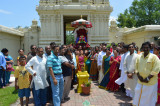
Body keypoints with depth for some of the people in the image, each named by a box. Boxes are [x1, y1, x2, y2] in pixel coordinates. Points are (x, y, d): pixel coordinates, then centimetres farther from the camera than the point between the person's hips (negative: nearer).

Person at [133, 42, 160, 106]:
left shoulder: (154, 57, -9)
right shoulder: (139, 57, 5)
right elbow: (136, 67, 10)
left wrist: (148, 78, -16)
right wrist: (139, 76, -4)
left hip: (150, 82, -4)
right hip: (140, 82, 4)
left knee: (149, 99, 8)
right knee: (138, 98, 15)